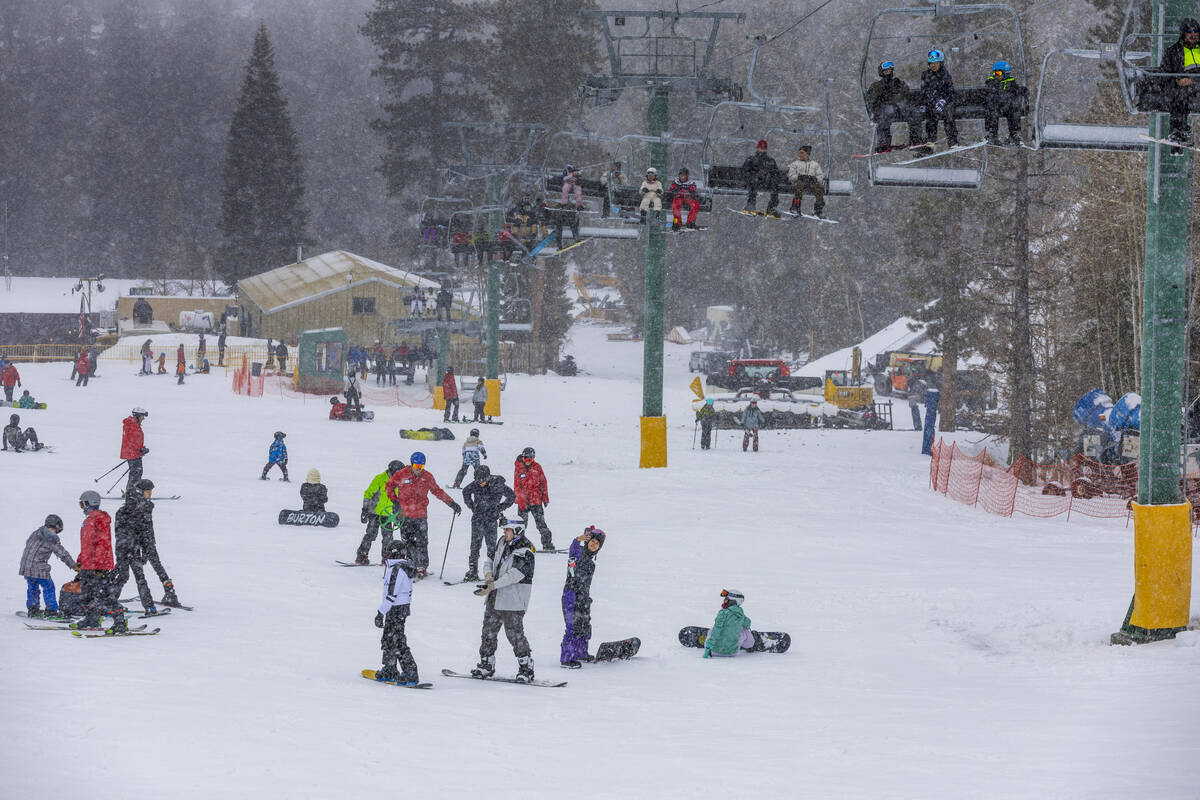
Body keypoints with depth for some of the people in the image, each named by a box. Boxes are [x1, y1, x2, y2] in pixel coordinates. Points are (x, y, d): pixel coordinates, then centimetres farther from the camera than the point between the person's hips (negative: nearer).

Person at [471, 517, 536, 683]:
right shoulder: (503, 546, 12)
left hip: (513, 601, -8)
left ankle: (526, 669, 2)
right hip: (495, 599, 8)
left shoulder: (525, 553, -14)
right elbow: (489, 561, 17)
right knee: (488, 631, 12)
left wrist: (492, 586, -25)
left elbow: (514, 576, -22)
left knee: (515, 634, -7)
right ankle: (487, 665, 22)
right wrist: (488, 575, -7)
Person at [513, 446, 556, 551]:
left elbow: (543, 482, 9)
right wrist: (521, 501, -12)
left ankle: (547, 544, 2)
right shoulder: (518, 468, -1)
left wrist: (545, 498, 6)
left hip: (536, 500, 1)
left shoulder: (537, 467, 4)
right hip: (523, 501, -1)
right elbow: (517, 486, -3)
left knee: (541, 522, 0)